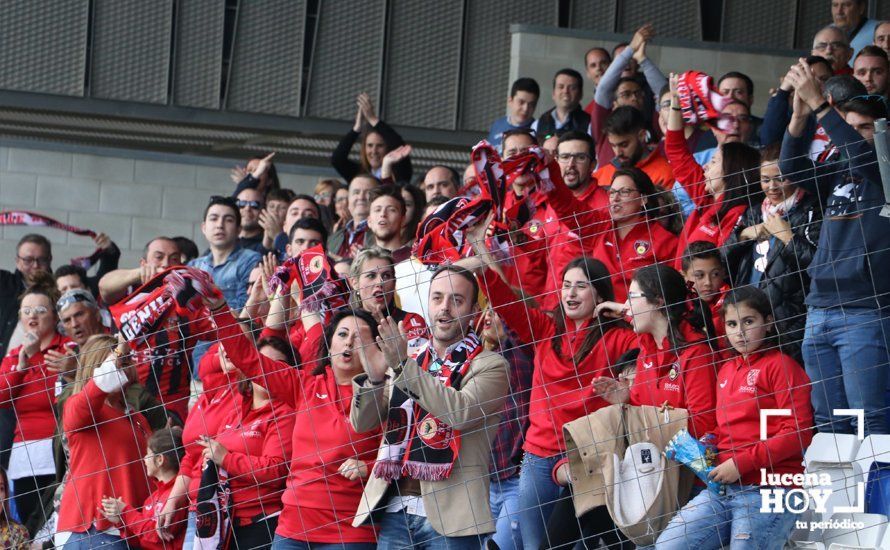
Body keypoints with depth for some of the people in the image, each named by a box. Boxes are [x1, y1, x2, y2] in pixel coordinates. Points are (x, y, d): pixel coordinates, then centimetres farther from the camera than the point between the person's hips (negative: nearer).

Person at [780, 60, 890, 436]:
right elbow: (791, 166, 6)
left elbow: (859, 154, -18)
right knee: (827, 420, 8)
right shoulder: (836, 174, 18)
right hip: (820, 310, 7)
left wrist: (817, 103, -18)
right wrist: (800, 114, -8)